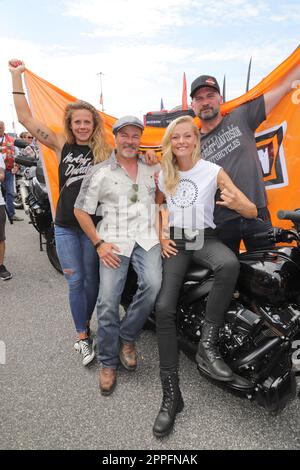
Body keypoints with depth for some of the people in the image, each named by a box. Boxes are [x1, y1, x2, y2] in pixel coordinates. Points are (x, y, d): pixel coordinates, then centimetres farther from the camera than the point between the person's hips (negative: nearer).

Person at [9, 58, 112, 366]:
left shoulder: (104, 151, 2)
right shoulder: (62, 145, 3)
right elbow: (25, 118, 0)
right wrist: (16, 76, -1)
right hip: (65, 225, 0)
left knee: (91, 279, 10)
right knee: (75, 281, 4)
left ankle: (84, 328, 31)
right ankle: (83, 336, 18)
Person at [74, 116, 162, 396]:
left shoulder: (153, 168, 15)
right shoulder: (100, 173, 6)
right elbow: (80, 210, 5)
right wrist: (99, 243, -3)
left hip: (147, 237, 2)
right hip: (114, 241, -2)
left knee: (153, 284, -24)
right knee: (108, 302, -11)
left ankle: (127, 336, 3)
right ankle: (108, 362, 12)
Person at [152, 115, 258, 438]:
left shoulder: (213, 171, -1)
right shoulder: (163, 175, 8)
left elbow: (252, 212, -5)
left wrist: (237, 204, -29)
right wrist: (161, 236, 4)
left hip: (205, 238, -1)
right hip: (175, 242, 2)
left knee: (230, 264, -38)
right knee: (164, 308, -19)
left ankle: (207, 346, -25)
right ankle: (171, 395, -10)